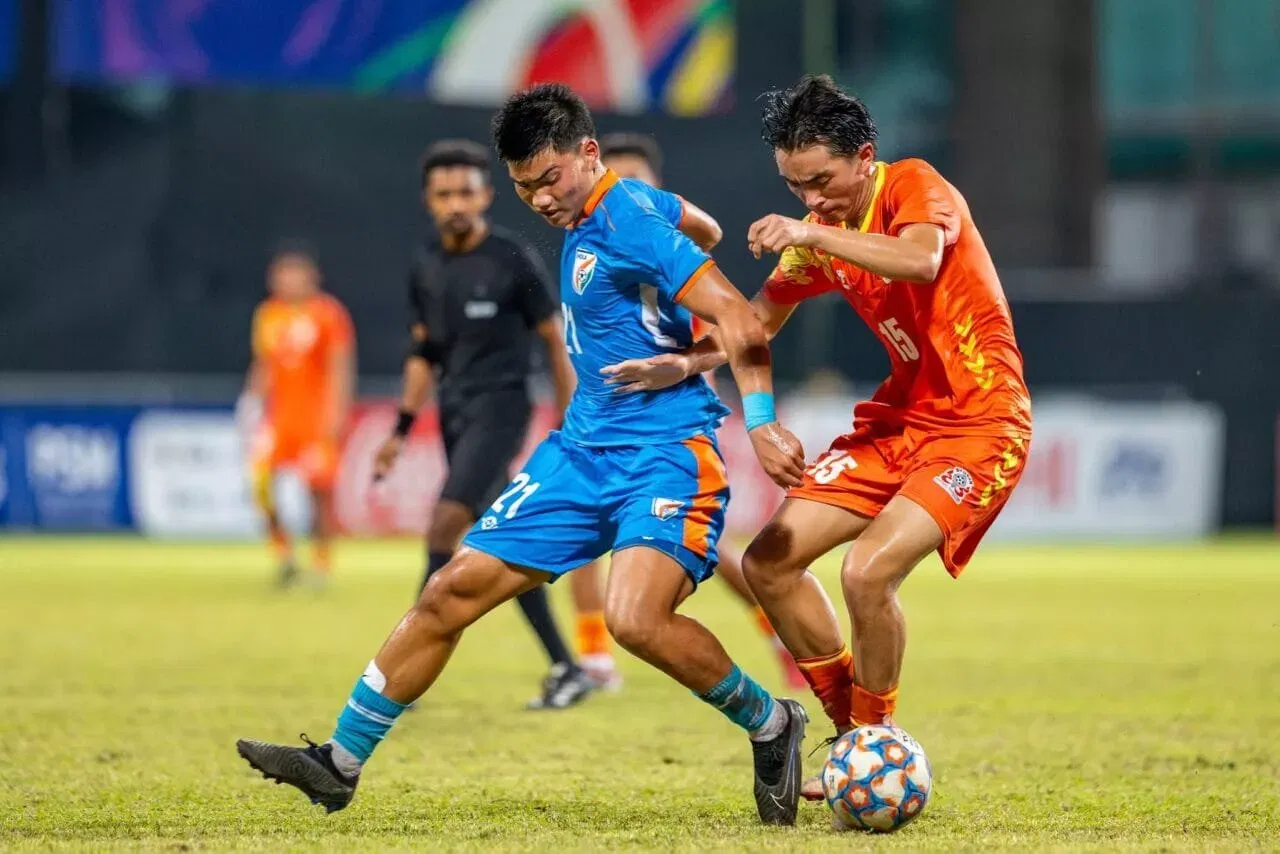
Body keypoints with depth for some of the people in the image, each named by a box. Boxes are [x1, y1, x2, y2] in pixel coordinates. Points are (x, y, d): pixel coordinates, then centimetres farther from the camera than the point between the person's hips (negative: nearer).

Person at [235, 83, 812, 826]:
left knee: (635, 617, -31)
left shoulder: (630, 220, -15)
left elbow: (738, 320, -22)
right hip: (583, 450, 9)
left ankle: (771, 727, -7)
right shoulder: (587, 222, 11)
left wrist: (763, 423, -30)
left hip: (666, 452, -9)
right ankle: (340, 765, 14)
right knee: (453, 591, 5)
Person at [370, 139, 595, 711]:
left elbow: (556, 342, -3)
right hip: (453, 414, 7)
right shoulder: (425, 267, 9)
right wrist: (401, 431, 13)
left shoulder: (514, 260, -8)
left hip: (499, 409, -7)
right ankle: (566, 670, 17)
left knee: (447, 522, -20)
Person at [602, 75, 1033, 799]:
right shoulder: (817, 234, 5)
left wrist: (814, 235, -42)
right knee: (771, 563, 1)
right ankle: (855, 732, 15)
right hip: (900, 416, 8)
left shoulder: (915, 187, -16)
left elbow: (921, 259, -38)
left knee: (868, 571, -25)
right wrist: (688, 363, -5)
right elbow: (758, 319, 14)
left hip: (981, 421, -8)